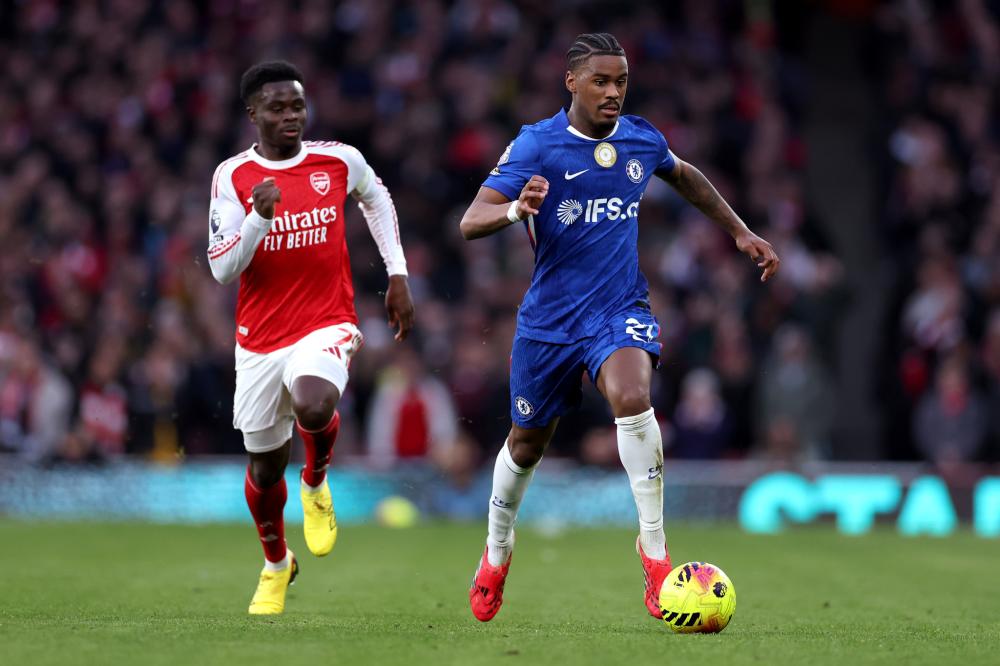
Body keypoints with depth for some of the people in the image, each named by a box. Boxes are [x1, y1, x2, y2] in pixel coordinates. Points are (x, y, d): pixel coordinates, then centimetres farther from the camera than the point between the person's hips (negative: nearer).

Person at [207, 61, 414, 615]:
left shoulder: (338, 162, -1)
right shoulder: (233, 177, -5)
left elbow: (376, 199, 22)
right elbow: (221, 269, -10)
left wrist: (397, 275, 17)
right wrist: (260, 217, -25)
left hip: (326, 325, -1)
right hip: (260, 337, 1)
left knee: (313, 408, -34)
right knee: (264, 468, 12)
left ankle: (316, 485, 1)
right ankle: (276, 565, 41)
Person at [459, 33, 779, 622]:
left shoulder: (642, 139, 1)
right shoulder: (536, 144, -11)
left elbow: (684, 176, 26)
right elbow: (471, 222, -19)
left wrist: (741, 231, 23)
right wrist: (517, 209, -40)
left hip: (620, 308, 1)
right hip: (549, 316, -1)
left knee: (632, 398, -30)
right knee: (527, 445, 13)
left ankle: (655, 549, -22)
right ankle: (497, 556, 41)